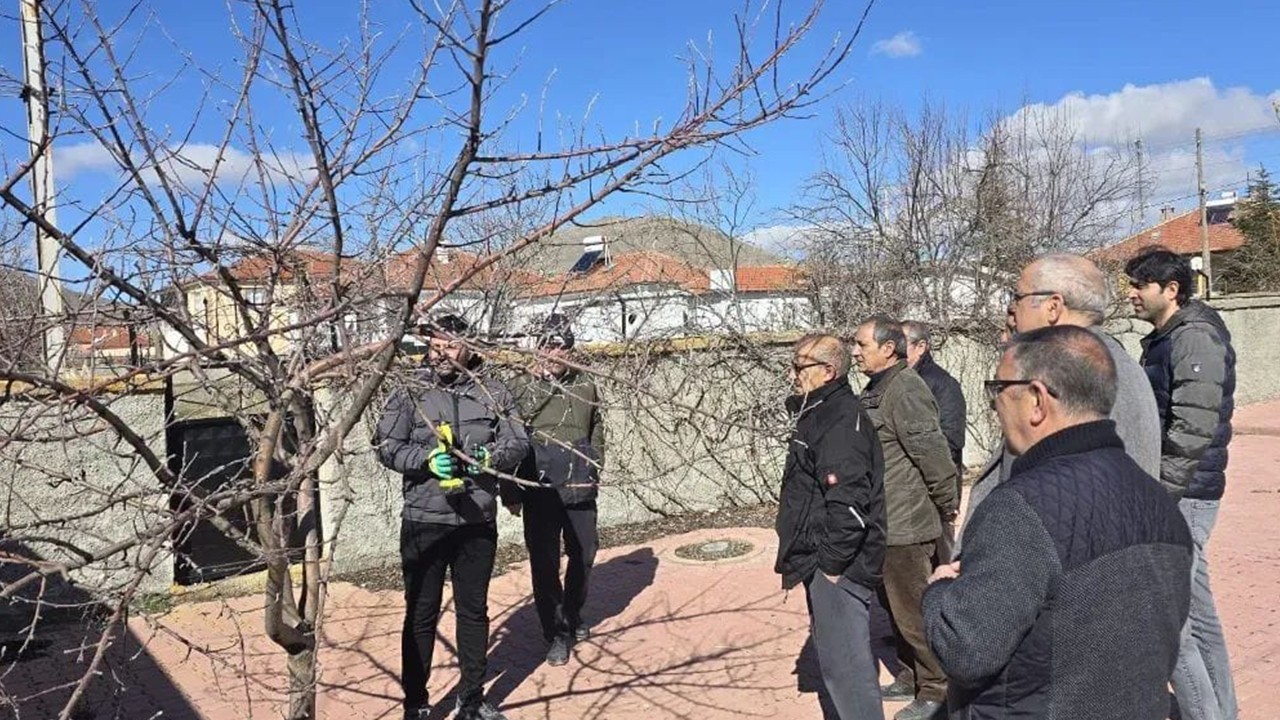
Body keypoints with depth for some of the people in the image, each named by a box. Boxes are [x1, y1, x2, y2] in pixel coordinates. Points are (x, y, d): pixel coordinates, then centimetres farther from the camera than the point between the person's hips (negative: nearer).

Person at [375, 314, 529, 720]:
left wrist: (493, 457, -19)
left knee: (474, 611, 15)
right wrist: (426, 458, -23)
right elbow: (386, 446, -7)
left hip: (478, 522, 2)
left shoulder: (493, 394, 3)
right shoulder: (411, 395, -1)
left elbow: (518, 444, 1)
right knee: (421, 614, 8)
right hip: (424, 523, -2)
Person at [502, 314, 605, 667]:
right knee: (545, 562, 1)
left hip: (580, 489, 4)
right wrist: (510, 492, -5)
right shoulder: (521, 388, -3)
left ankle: (573, 616, 36)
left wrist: (594, 471, 11)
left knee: (584, 553, 13)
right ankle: (557, 634, 15)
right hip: (540, 489, -3)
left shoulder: (586, 386, 7)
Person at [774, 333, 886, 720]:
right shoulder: (822, 413, 13)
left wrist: (832, 562, -19)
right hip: (823, 561, 11)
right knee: (839, 655, 20)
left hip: (837, 568, -10)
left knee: (843, 663, -3)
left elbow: (849, 502, -27)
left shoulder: (841, 421, -19)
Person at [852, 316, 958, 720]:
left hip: (905, 524, -10)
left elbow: (933, 453, -23)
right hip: (884, 523, 10)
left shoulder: (905, 390, -21)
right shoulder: (877, 391, 11)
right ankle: (911, 676, 37)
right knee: (896, 607, 21)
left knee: (913, 610, 3)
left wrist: (948, 507, -13)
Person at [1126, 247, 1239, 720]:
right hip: (1172, 493, 10)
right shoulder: (1164, 339, 15)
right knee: (1195, 610, 17)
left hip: (1181, 494, -10)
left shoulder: (1195, 338, -14)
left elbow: (1193, 429, -22)